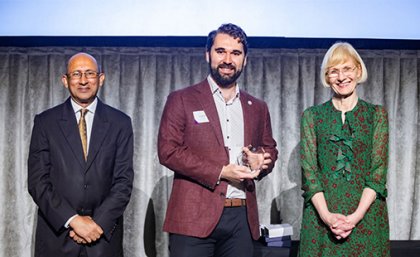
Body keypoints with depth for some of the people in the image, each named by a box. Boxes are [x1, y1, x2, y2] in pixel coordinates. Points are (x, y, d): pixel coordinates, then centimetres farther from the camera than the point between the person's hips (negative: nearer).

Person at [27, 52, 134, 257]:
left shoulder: (120, 123, 2)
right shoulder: (45, 122, 1)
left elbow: (124, 180, -2)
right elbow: (37, 182, -4)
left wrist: (98, 223, -12)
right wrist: (73, 220, -14)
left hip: (103, 233, 0)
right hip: (57, 235, 0)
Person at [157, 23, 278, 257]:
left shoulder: (258, 108, 15)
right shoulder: (182, 100, 3)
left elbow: (270, 149, 23)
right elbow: (168, 150, -5)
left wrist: (262, 161, -3)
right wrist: (220, 172, -13)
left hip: (243, 218, 4)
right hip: (195, 219, -4)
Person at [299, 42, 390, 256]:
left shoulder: (377, 115, 4)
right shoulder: (312, 116, 4)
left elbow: (378, 170, -3)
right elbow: (309, 170, -2)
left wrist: (356, 215, -14)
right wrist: (326, 214, -15)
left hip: (366, 212, 0)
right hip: (321, 213, 0)